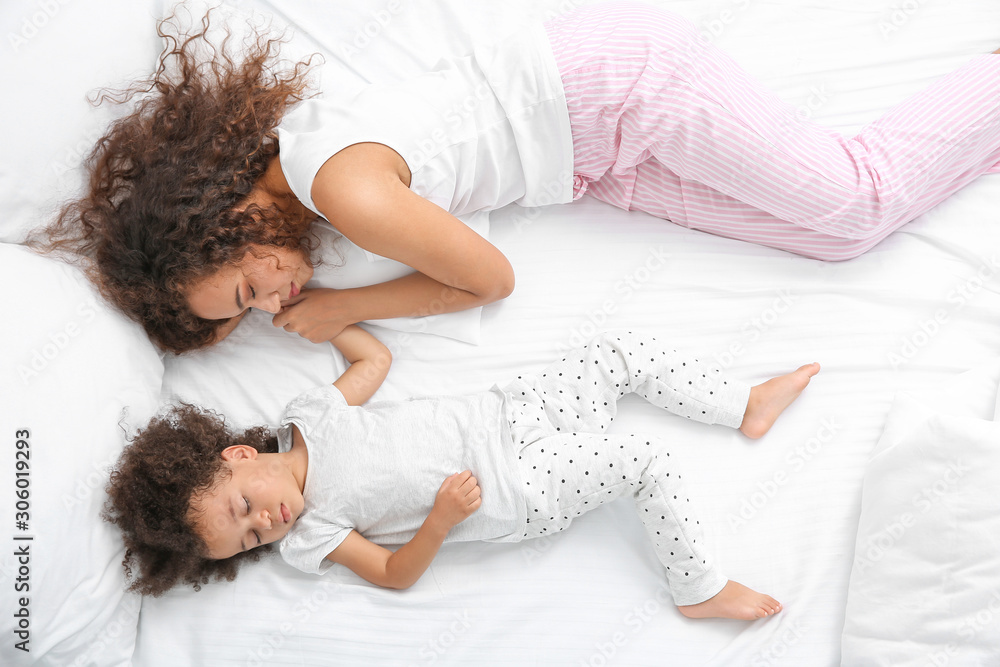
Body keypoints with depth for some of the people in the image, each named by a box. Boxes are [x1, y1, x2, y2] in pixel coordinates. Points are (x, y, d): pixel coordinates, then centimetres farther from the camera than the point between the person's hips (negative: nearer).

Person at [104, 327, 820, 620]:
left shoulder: (307, 413, 2)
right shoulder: (309, 536, -9)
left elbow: (377, 356, 13)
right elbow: (393, 572, -9)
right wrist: (441, 519, -25)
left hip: (508, 412, 6)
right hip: (521, 494, -6)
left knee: (625, 348, -2)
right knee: (653, 458, -21)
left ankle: (746, 405, 19)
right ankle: (699, 588, -2)